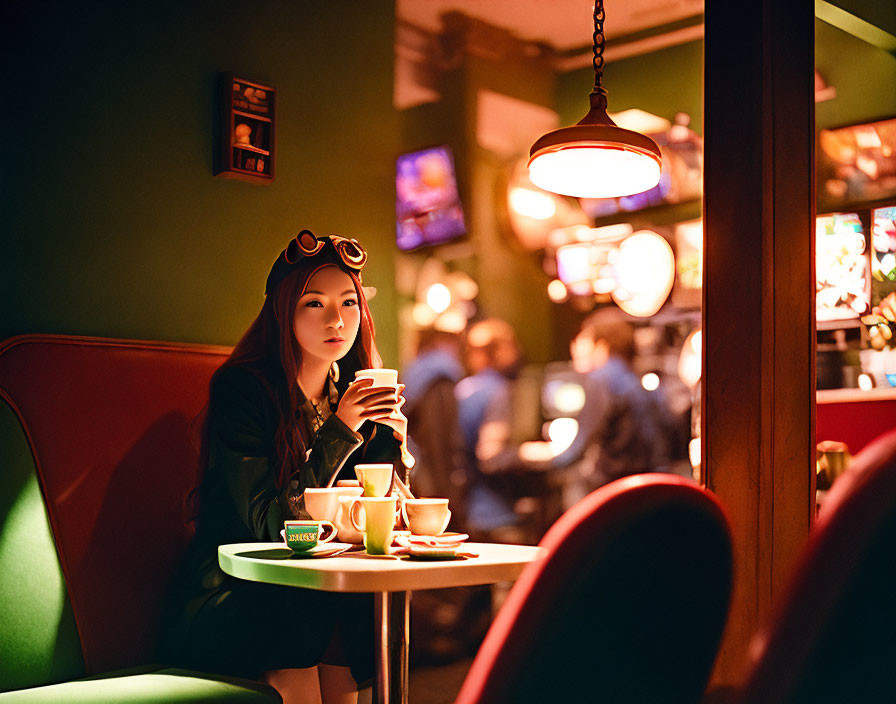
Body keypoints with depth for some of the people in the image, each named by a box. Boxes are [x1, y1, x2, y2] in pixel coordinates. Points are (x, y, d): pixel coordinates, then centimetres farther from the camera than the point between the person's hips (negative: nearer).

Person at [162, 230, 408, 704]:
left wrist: (390, 434, -9)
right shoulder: (240, 389, -13)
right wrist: (341, 430, -24)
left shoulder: (353, 390, 4)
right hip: (220, 606, -5)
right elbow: (271, 524, -19)